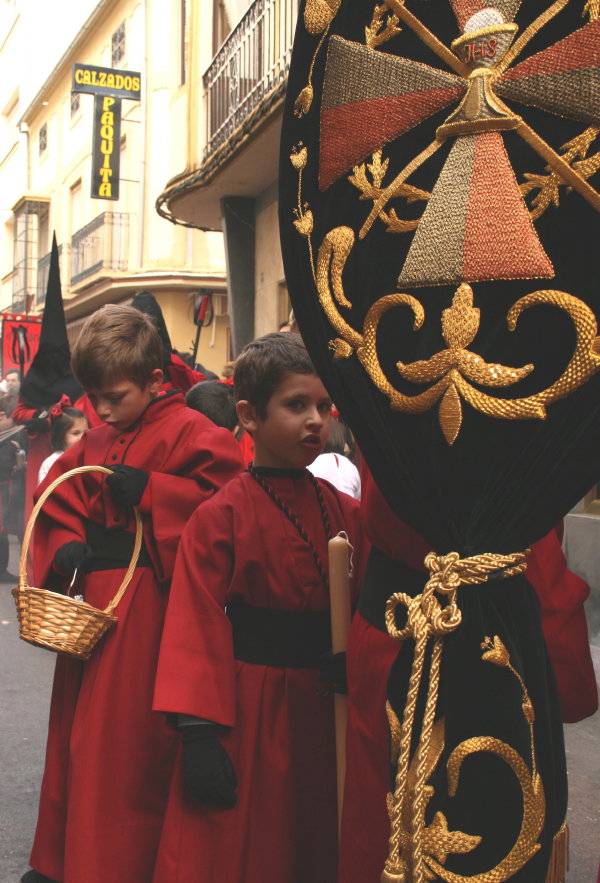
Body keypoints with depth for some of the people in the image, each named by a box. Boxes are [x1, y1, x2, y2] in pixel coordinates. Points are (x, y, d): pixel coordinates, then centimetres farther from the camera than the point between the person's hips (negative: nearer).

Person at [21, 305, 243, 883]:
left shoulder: (188, 432, -8)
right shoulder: (96, 444, 14)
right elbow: (57, 503, 19)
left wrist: (149, 491, -21)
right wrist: (64, 549, -1)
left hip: (146, 612, -8)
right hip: (91, 601, 8)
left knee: (125, 744, -3)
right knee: (76, 736, 17)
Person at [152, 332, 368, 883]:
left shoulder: (346, 514, 2)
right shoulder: (221, 517, -11)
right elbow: (198, 628, -12)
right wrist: (200, 734, -14)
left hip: (322, 708, 4)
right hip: (246, 711, -4)